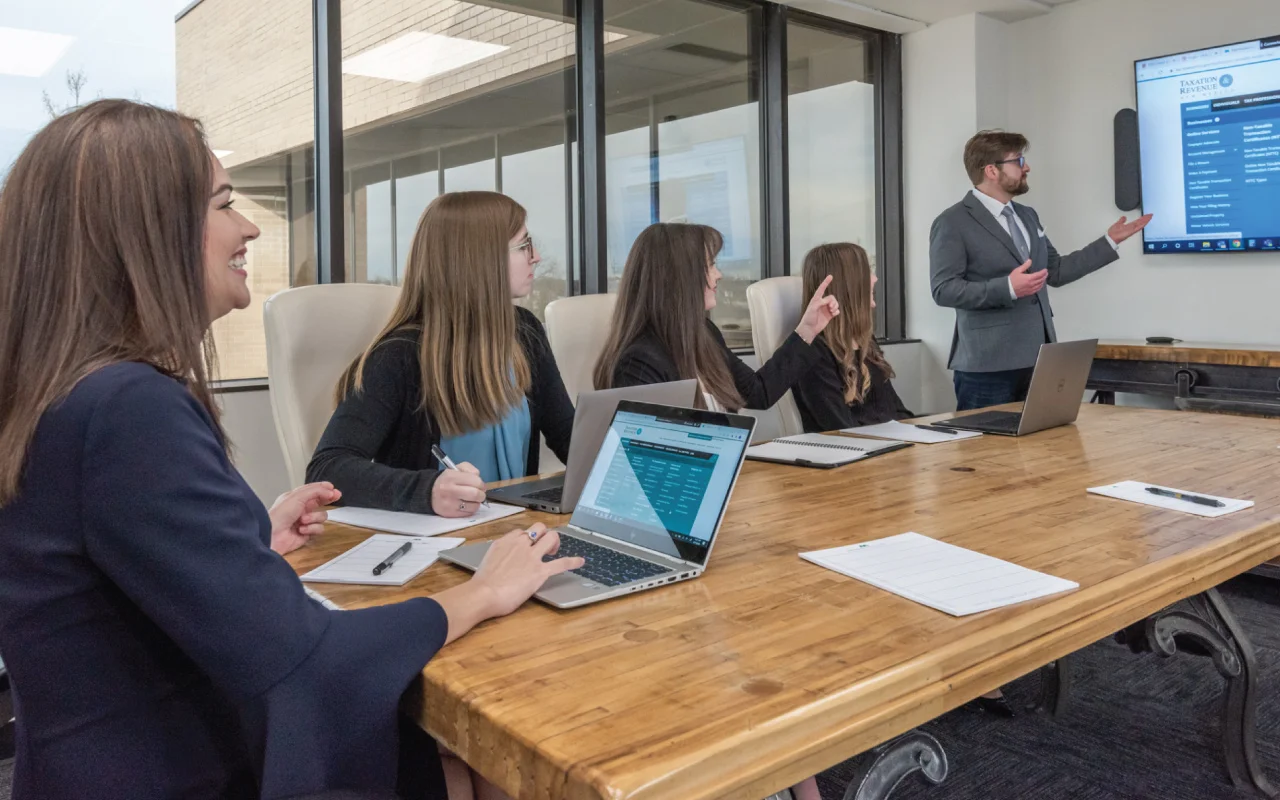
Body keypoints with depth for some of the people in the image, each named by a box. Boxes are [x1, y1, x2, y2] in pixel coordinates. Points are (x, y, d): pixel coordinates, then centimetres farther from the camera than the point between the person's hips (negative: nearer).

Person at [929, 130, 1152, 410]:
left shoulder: (1027, 216, 17)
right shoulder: (953, 223, -7)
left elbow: (1056, 271, 22)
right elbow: (944, 290, -15)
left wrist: (1110, 241, 20)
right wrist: (1007, 288, -24)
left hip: (1037, 361, 8)